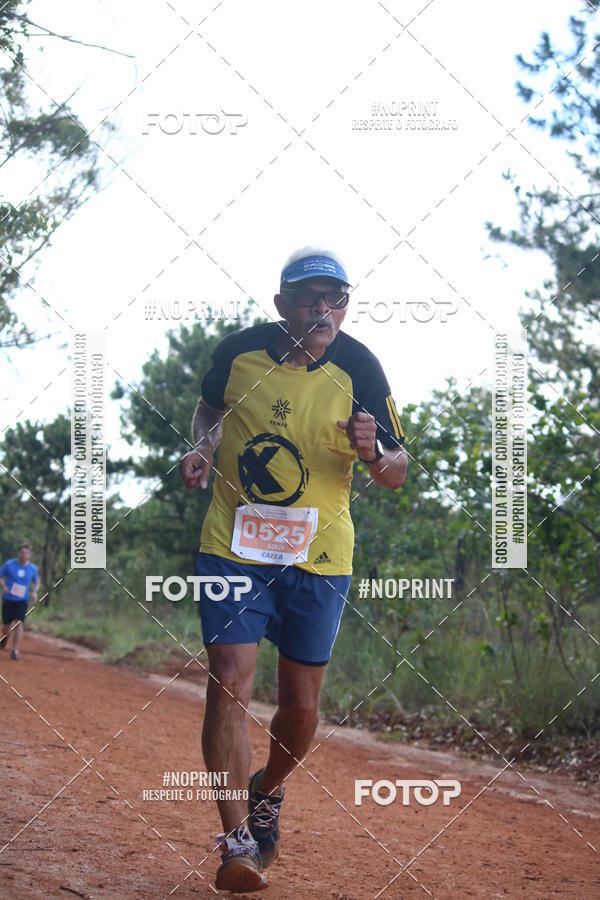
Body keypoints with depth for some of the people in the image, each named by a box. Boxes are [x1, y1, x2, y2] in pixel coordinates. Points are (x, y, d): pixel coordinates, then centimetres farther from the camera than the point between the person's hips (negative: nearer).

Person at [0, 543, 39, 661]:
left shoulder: (33, 568, -1)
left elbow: (37, 581, 17)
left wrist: (35, 592, -2)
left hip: (22, 601, 0)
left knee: (19, 623, -16)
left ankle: (15, 650, -13)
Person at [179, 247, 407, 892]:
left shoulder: (358, 369, -8)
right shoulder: (238, 351, -5)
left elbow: (397, 474, -5)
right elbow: (210, 407, 18)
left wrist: (373, 452, -27)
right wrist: (202, 445, -3)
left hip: (319, 557, 0)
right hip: (232, 548, 0)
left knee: (301, 705, 6)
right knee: (229, 683, -14)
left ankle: (267, 792, 36)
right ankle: (237, 841, -9)